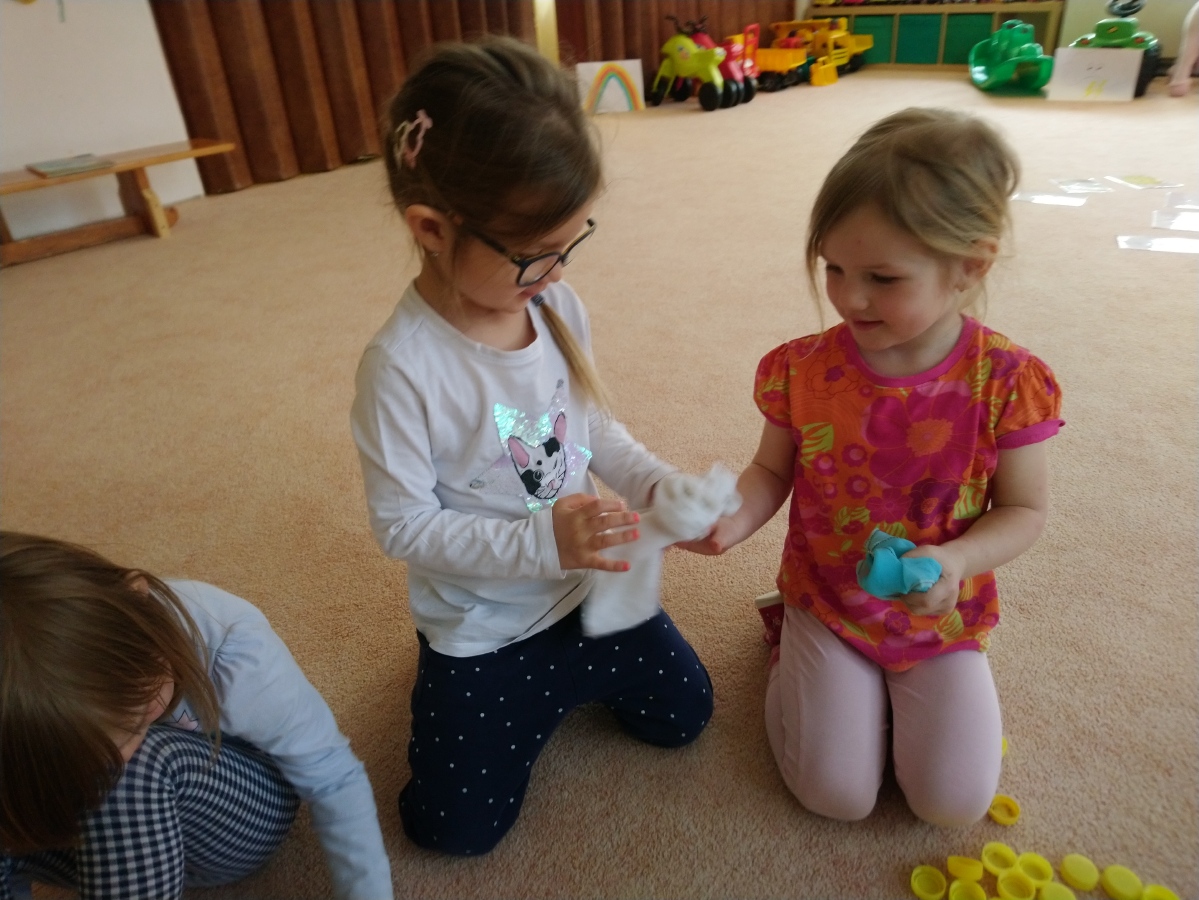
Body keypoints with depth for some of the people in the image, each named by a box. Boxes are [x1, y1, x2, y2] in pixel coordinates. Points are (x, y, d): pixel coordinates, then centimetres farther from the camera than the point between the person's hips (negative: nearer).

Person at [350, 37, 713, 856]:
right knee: (457, 826, 7)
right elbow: (403, 524, -22)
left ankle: (566, 666, 39)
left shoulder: (559, 306, -12)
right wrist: (539, 543, -32)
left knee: (683, 715, 18)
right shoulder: (403, 366, -29)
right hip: (479, 626, -4)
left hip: (587, 586, 5)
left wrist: (658, 485, -13)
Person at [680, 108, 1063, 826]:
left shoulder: (1007, 381, -18)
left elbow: (1025, 510, -8)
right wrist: (734, 518, -24)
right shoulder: (802, 370, -16)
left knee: (956, 803, -1)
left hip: (944, 616, 1)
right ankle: (790, 635, 22)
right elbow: (773, 470, -3)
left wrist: (956, 561, -28)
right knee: (837, 794, -1)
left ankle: (906, 681, 26)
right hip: (828, 601, 0)